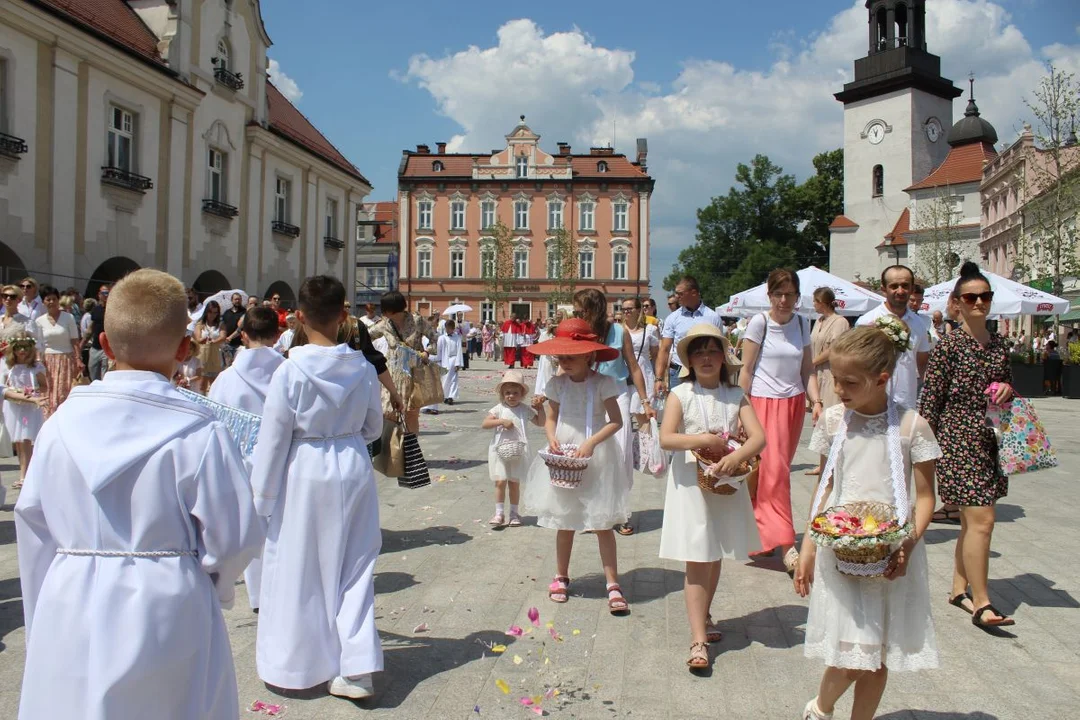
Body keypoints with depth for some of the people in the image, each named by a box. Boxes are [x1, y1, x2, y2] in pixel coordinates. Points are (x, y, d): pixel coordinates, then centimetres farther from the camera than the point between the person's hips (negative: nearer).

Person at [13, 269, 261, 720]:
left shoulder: (62, 424, -4)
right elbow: (234, 534, -12)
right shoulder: (198, 433, -17)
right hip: (167, 615, -3)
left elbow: (32, 523, 5)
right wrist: (215, 584, 10)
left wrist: (40, 616, 18)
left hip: (71, 613, 3)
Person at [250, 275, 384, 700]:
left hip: (304, 474, -3)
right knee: (353, 567, 13)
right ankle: (356, 667, 12)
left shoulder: (290, 372, -14)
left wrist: (262, 496, 1)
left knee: (298, 570, 13)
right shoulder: (362, 368, -4)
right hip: (354, 471, 3)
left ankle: (297, 663, 27)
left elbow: (273, 440, -9)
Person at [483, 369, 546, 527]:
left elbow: (541, 423, 7)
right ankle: (499, 513, 7)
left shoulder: (526, 409, 2)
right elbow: (484, 424, -11)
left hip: (517, 453, 1)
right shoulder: (499, 409, -3)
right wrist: (501, 421, -22)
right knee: (500, 482, -4)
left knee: (514, 483, 9)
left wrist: (540, 407, -6)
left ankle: (514, 513, 21)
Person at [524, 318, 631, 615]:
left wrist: (591, 443, -22)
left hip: (596, 459, -3)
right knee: (564, 523, 13)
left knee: (602, 524, -1)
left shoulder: (603, 383, -10)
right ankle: (561, 577, 29)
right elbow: (551, 419, 9)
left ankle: (613, 585, 6)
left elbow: (616, 421, -11)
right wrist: (551, 438, -12)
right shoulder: (557, 384, 1)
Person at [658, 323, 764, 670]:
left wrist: (736, 457, -25)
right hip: (691, 483, -3)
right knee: (697, 561, -6)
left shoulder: (736, 396, 3)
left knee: (716, 557, 16)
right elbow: (666, 438, -14)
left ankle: (704, 616, 38)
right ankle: (699, 639, -5)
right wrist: (703, 440, -23)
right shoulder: (680, 395, -4)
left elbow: (758, 437, -7)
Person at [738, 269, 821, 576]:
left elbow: (807, 369, 10)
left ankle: (757, 528, 24)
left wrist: (816, 401, -4)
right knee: (774, 471, -11)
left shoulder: (802, 324, 7)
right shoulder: (759, 323, -6)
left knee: (777, 470, 10)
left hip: (793, 403, 5)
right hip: (763, 402, -5)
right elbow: (746, 370, -5)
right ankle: (785, 544, -11)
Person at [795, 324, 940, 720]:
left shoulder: (911, 425, -8)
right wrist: (807, 549, 5)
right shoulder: (833, 420, 0)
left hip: (891, 556, 0)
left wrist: (908, 544, -18)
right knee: (849, 660, -1)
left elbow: (925, 496, -2)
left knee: (878, 657, 10)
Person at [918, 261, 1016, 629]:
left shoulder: (999, 344, 11)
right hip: (959, 439, -7)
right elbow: (930, 399, -9)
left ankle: (959, 589, 24)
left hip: (991, 440, 7)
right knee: (981, 520, -10)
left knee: (972, 520, 12)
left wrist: (1007, 390, -1)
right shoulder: (949, 345, -8)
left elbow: (1009, 388, 23)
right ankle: (981, 603, -3)